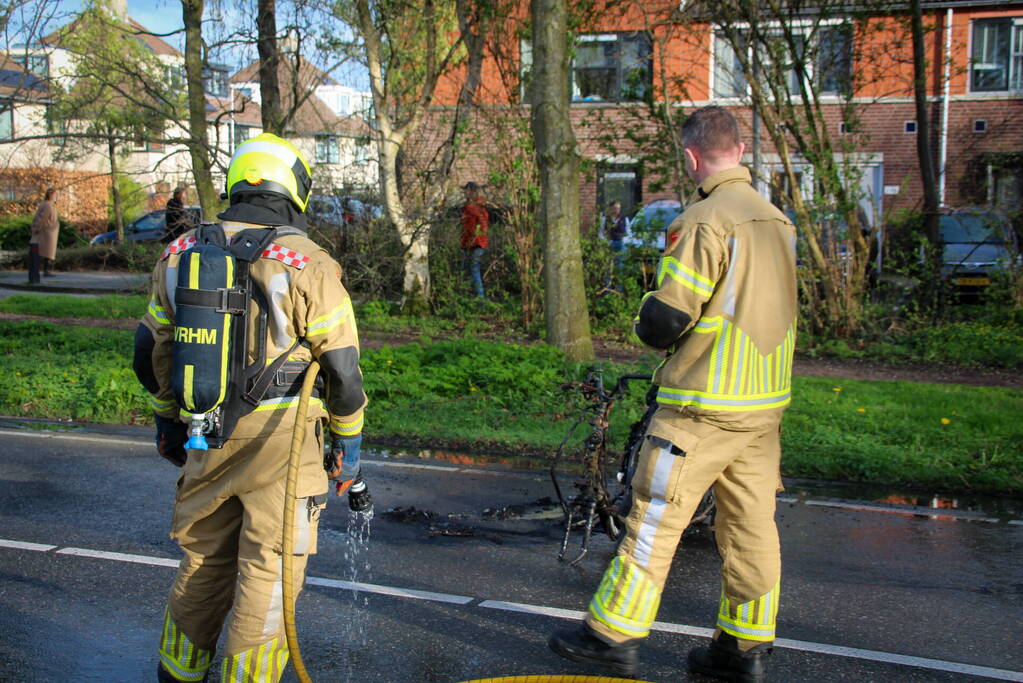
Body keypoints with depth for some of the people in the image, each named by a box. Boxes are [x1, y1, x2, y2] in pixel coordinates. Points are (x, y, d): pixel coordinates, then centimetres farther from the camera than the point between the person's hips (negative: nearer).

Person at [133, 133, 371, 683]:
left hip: (206, 434, 5)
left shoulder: (182, 253, 5)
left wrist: (168, 419, 28)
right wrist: (348, 453, 3)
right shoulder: (307, 265, -10)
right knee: (268, 574, 5)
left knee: (203, 559, 22)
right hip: (281, 439, -5)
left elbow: (150, 350, 14)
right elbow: (343, 372, -9)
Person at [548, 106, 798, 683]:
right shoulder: (779, 221, 8)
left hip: (703, 408, -7)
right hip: (766, 403, 8)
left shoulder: (706, 221, -17)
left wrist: (650, 323, 2)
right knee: (752, 523, 12)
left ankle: (614, 635, 14)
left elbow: (664, 320, -19)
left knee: (656, 517, 3)